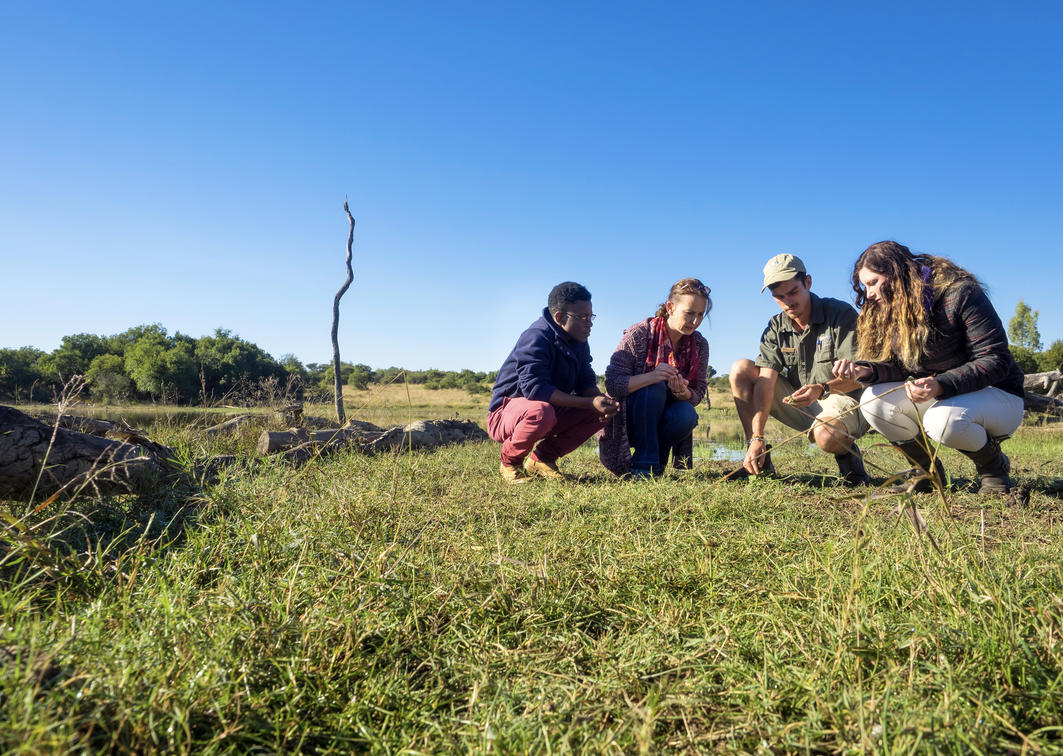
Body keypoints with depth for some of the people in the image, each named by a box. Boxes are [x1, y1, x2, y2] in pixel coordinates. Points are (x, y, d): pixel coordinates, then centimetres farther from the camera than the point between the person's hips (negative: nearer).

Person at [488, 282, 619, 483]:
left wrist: (601, 399, -20)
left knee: (601, 410, -8)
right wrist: (590, 402, -35)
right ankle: (509, 462, -10)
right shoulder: (537, 337, -22)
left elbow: (586, 383, 5)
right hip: (506, 413, -8)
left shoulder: (578, 342, 4)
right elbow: (535, 388, -34)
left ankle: (543, 457, 1)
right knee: (541, 411, -41)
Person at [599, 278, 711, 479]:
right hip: (629, 419, -3)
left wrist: (683, 392, -27)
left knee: (687, 414, -30)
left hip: (662, 419, 4)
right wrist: (650, 377, -38)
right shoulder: (639, 334, -16)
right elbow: (612, 384, -21)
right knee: (654, 388, -32)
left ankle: (656, 462, -2)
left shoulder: (699, 345, -1)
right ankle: (644, 464, -22)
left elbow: (698, 394, -2)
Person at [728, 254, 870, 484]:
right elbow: (766, 380, -11)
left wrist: (822, 389, -40)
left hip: (844, 400, -5)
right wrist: (756, 437, -22)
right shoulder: (775, 327, 1)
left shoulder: (841, 314, -11)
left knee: (827, 436, -40)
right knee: (740, 369, -10)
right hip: (800, 406, 5)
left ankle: (848, 456, 2)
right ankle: (759, 460, -10)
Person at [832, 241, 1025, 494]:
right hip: (938, 396, 6)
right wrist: (865, 370, -24)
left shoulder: (960, 293, -19)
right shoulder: (888, 310, 1)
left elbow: (996, 360, -23)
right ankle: (928, 470, 2)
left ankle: (993, 466, -3)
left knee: (944, 420, -38)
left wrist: (940, 385, -38)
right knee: (874, 400, -19)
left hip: (996, 395, -6)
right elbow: (900, 367, -3)